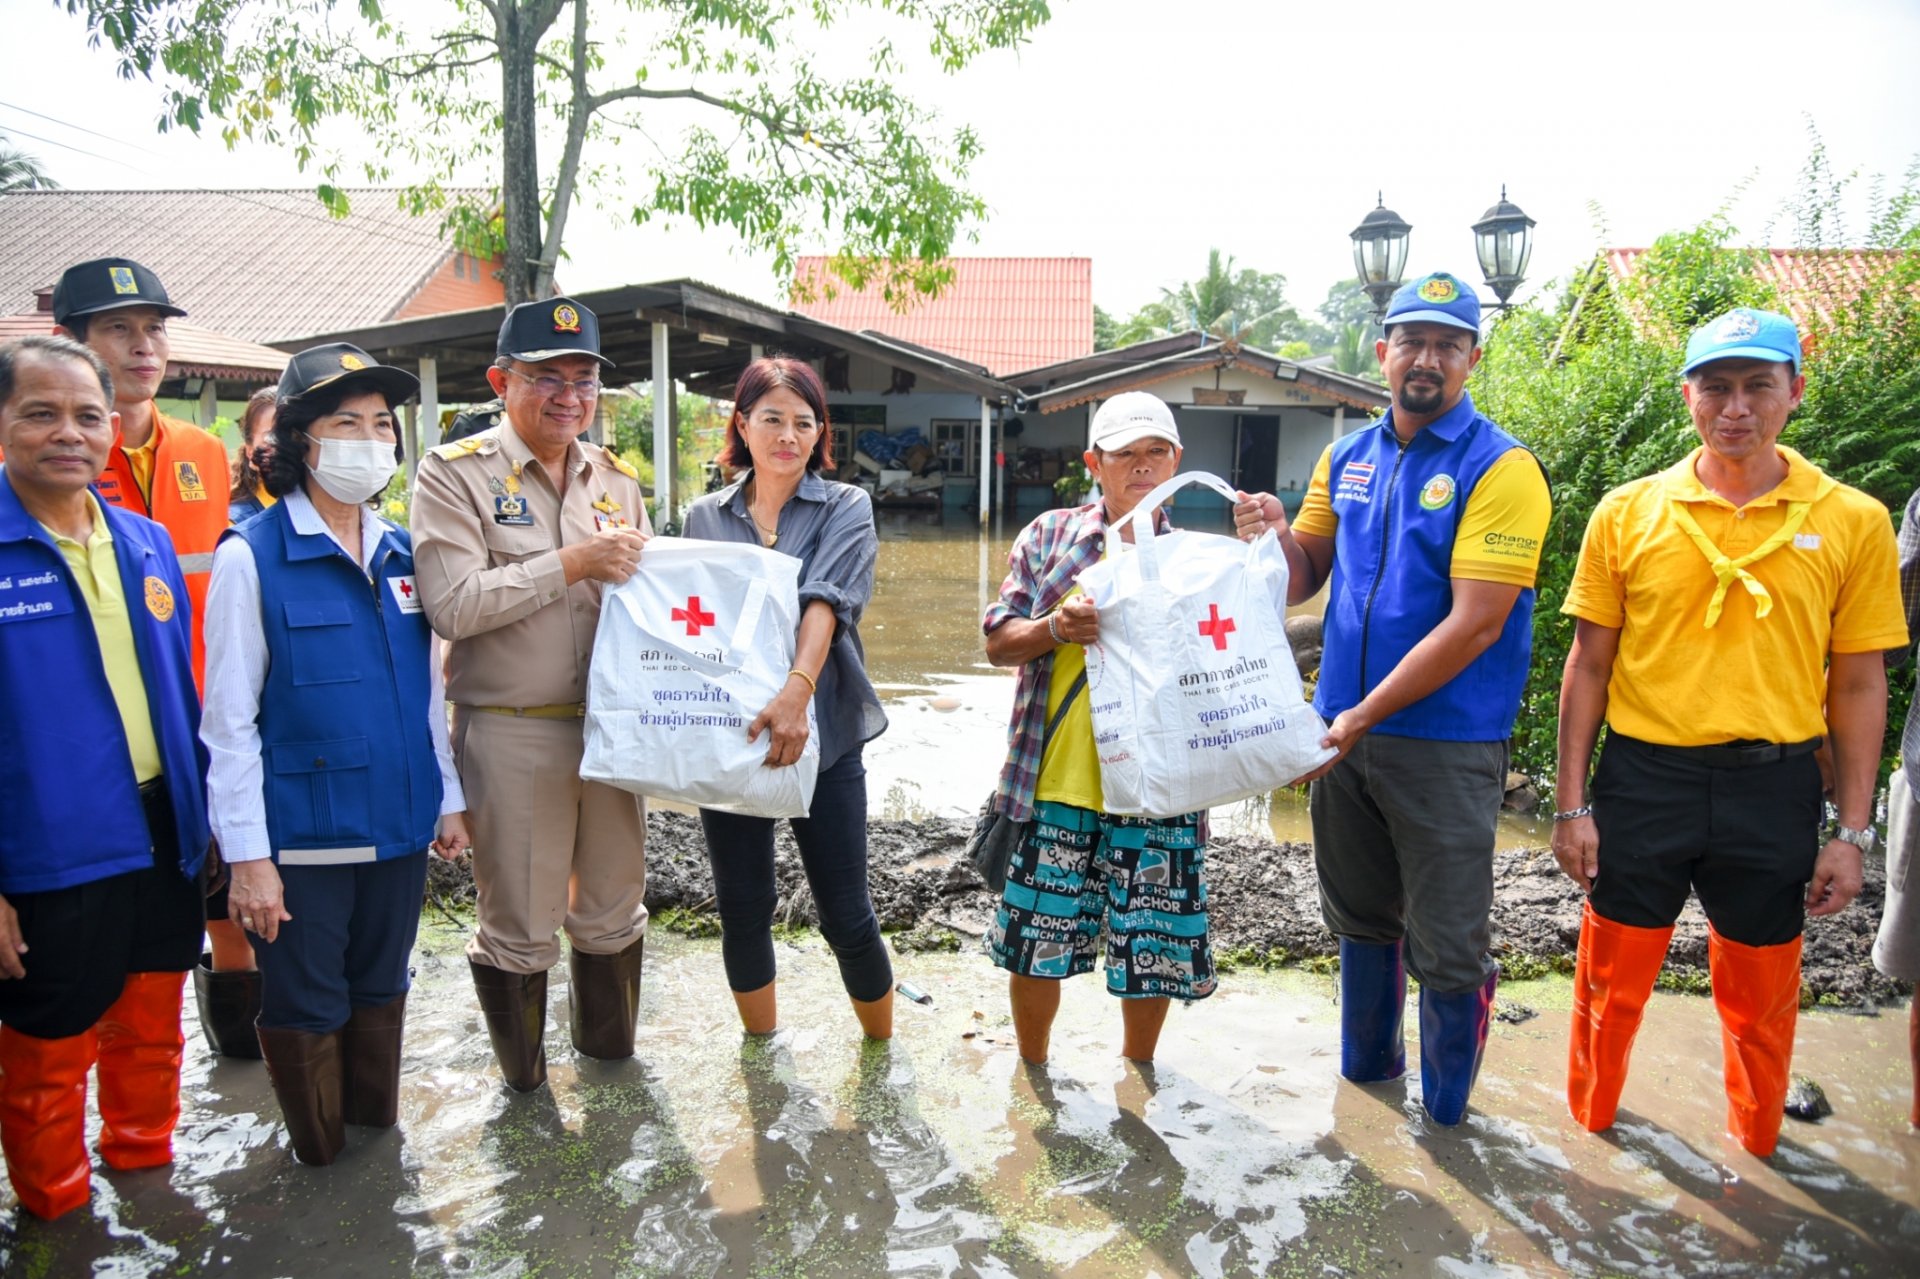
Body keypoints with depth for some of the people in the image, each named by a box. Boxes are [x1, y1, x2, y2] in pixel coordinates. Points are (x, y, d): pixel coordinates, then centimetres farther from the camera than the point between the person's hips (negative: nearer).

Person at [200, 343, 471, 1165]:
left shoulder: (402, 554, 6)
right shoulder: (251, 557, -10)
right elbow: (229, 719, -11)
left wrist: (449, 798, 11)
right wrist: (248, 855, -13)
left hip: (400, 826, 5)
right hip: (303, 838, -5)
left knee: (381, 992, 19)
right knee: (307, 1007, 11)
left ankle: (379, 1141, 38)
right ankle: (320, 1158, 32)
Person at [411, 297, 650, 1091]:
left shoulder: (615, 477, 11)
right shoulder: (455, 473, -5)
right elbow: (451, 605, -18)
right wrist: (573, 564, -18)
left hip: (610, 723, 5)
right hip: (511, 733, -4)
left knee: (613, 908, 18)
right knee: (520, 926, 9)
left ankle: (609, 1045, 42)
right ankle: (521, 1073, 32)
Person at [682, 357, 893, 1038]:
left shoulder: (846, 507, 0)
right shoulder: (705, 516, 9)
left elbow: (827, 602, -17)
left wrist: (797, 690, -33)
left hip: (824, 734, -2)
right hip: (726, 734, 3)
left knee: (847, 917, 3)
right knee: (742, 910, 12)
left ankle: (882, 1049, 26)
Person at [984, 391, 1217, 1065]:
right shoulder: (1049, 536, 6)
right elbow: (998, 642, 4)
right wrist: (1055, 628, -17)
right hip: (1056, 784, 0)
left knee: (1151, 946, 11)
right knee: (1035, 938, 9)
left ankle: (1136, 1069, 37)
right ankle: (1031, 1067, 35)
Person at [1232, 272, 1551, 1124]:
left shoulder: (1500, 469, -11)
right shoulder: (1347, 459, 8)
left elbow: (1474, 625, -18)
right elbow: (1303, 581, 11)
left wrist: (1364, 715, -20)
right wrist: (1276, 534, -11)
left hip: (1445, 745, -5)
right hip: (1343, 732, 6)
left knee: (1446, 947, 3)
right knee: (1360, 918, 20)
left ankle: (1445, 1117, 25)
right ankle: (1367, 1068, 41)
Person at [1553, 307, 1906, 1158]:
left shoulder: (1853, 521, -1)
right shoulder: (1627, 514, -1)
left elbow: (1859, 686, 3)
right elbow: (1589, 664, 2)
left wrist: (1852, 831, 1)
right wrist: (1572, 804, 0)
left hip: (1773, 788, 1)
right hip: (1642, 777, 0)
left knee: (1760, 997, 16)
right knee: (1611, 978, 12)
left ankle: (1754, 1149, 40)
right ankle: (1588, 1123, 35)